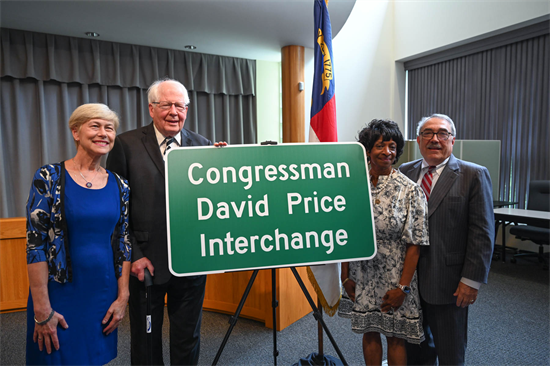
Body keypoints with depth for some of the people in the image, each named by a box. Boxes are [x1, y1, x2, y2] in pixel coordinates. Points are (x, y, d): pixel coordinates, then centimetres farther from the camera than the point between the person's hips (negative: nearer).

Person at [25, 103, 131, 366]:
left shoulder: (119, 185, 2)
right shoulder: (49, 177, -9)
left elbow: (124, 243, 5)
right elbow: (35, 243, -11)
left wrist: (123, 297, 2)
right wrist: (42, 310, -12)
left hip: (104, 294, 4)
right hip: (60, 293, -3)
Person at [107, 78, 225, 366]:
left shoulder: (203, 145, 1)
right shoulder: (126, 144, -5)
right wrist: (133, 255, -9)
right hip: (145, 261, -1)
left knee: (187, 339, 20)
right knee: (146, 340, 19)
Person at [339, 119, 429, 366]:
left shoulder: (409, 190, -10)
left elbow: (414, 243, -10)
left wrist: (403, 287, -13)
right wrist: (345, 276, 2)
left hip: (394, 278, -2)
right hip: (362, 276, 3)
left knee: (395, 336, 12)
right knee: (369, 332, 17)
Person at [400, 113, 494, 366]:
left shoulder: (474, 175, -6)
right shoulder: (405, 172, 3)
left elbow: (482, 233, -9)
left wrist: (472, 280, -12)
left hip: (448, 284, -3)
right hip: (407, 280, 4)